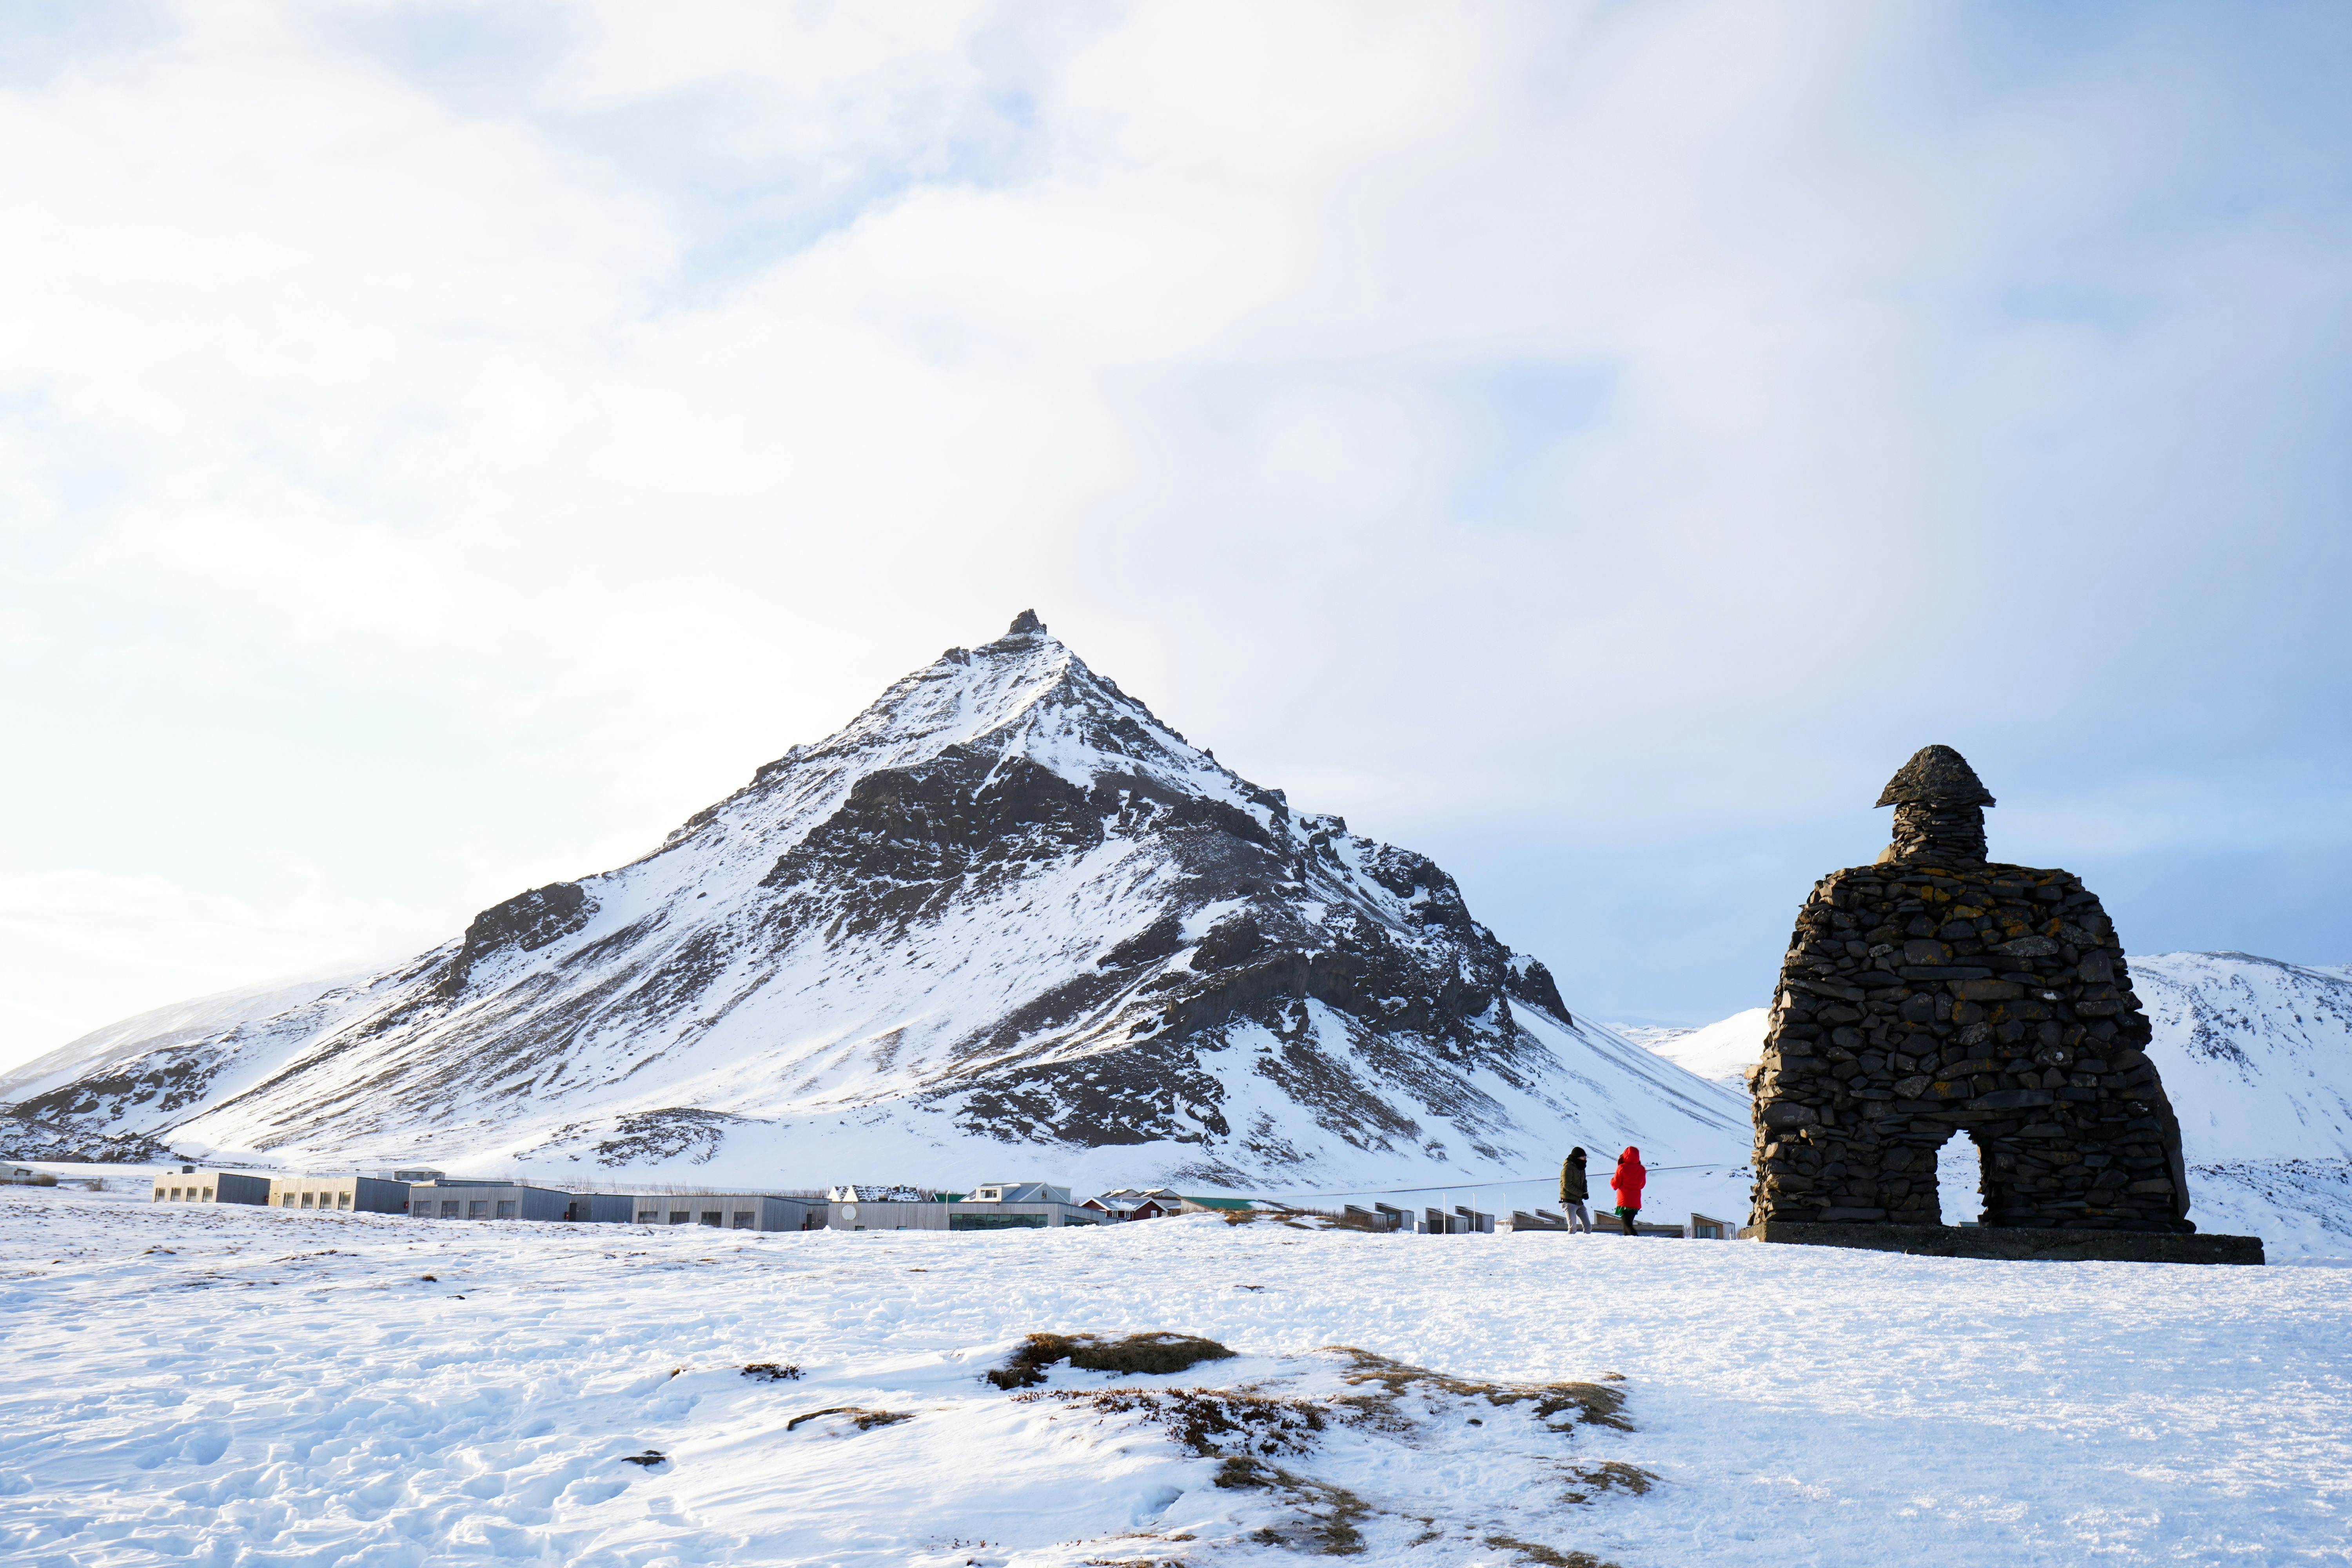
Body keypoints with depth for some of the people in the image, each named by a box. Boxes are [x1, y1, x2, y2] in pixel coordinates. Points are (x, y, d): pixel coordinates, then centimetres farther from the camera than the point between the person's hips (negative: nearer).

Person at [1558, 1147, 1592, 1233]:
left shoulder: (1581, 1168, 13)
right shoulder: (1568, 1167, -13)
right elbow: (1568, 1185, -19)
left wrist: (1586, 1192, 1)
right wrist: (1582, 1194, -17)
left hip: (1579, 1203, 8)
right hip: (1569, 1202, -8)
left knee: (1588, 1227, 5)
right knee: (1573, 1229, -12)